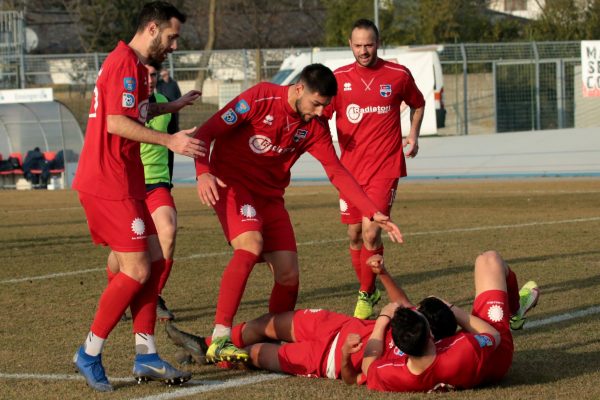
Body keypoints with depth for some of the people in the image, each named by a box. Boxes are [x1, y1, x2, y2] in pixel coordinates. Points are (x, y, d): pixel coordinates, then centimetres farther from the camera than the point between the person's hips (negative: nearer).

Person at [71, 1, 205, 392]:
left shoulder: (131, 64, 18)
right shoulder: (126, 64, -15)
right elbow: (116, 123, -24)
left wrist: (170, 106, 32)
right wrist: (170, 140, -25)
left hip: (123, 181, 11)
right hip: (107, 184, -11)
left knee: (153, 260, 9)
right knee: (137, 270, -10)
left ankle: (146, 356, 11)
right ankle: (90, 354, 0)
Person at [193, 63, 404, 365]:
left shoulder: (315, 127, 1)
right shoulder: (260, 98, -16)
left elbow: (337, 173, 3)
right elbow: (206, 133, -16)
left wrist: (374, 214, -6)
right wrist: (203, 173, -34)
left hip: (270, 196, 6)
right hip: (232, 184, -6)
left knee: (288, 274, -4)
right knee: (251, 244, -31)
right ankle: (220, 340, -36)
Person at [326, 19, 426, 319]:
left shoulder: (398, 75, 0)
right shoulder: (339, 78, 1)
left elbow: (417, 104, 18)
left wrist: (413, 135, 4)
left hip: (385, 167, -2)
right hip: (351, 167, 3)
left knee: (371, 231, -15)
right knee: (354, 234, 7)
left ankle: (366, 295, 1)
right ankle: (368, 291, 27)